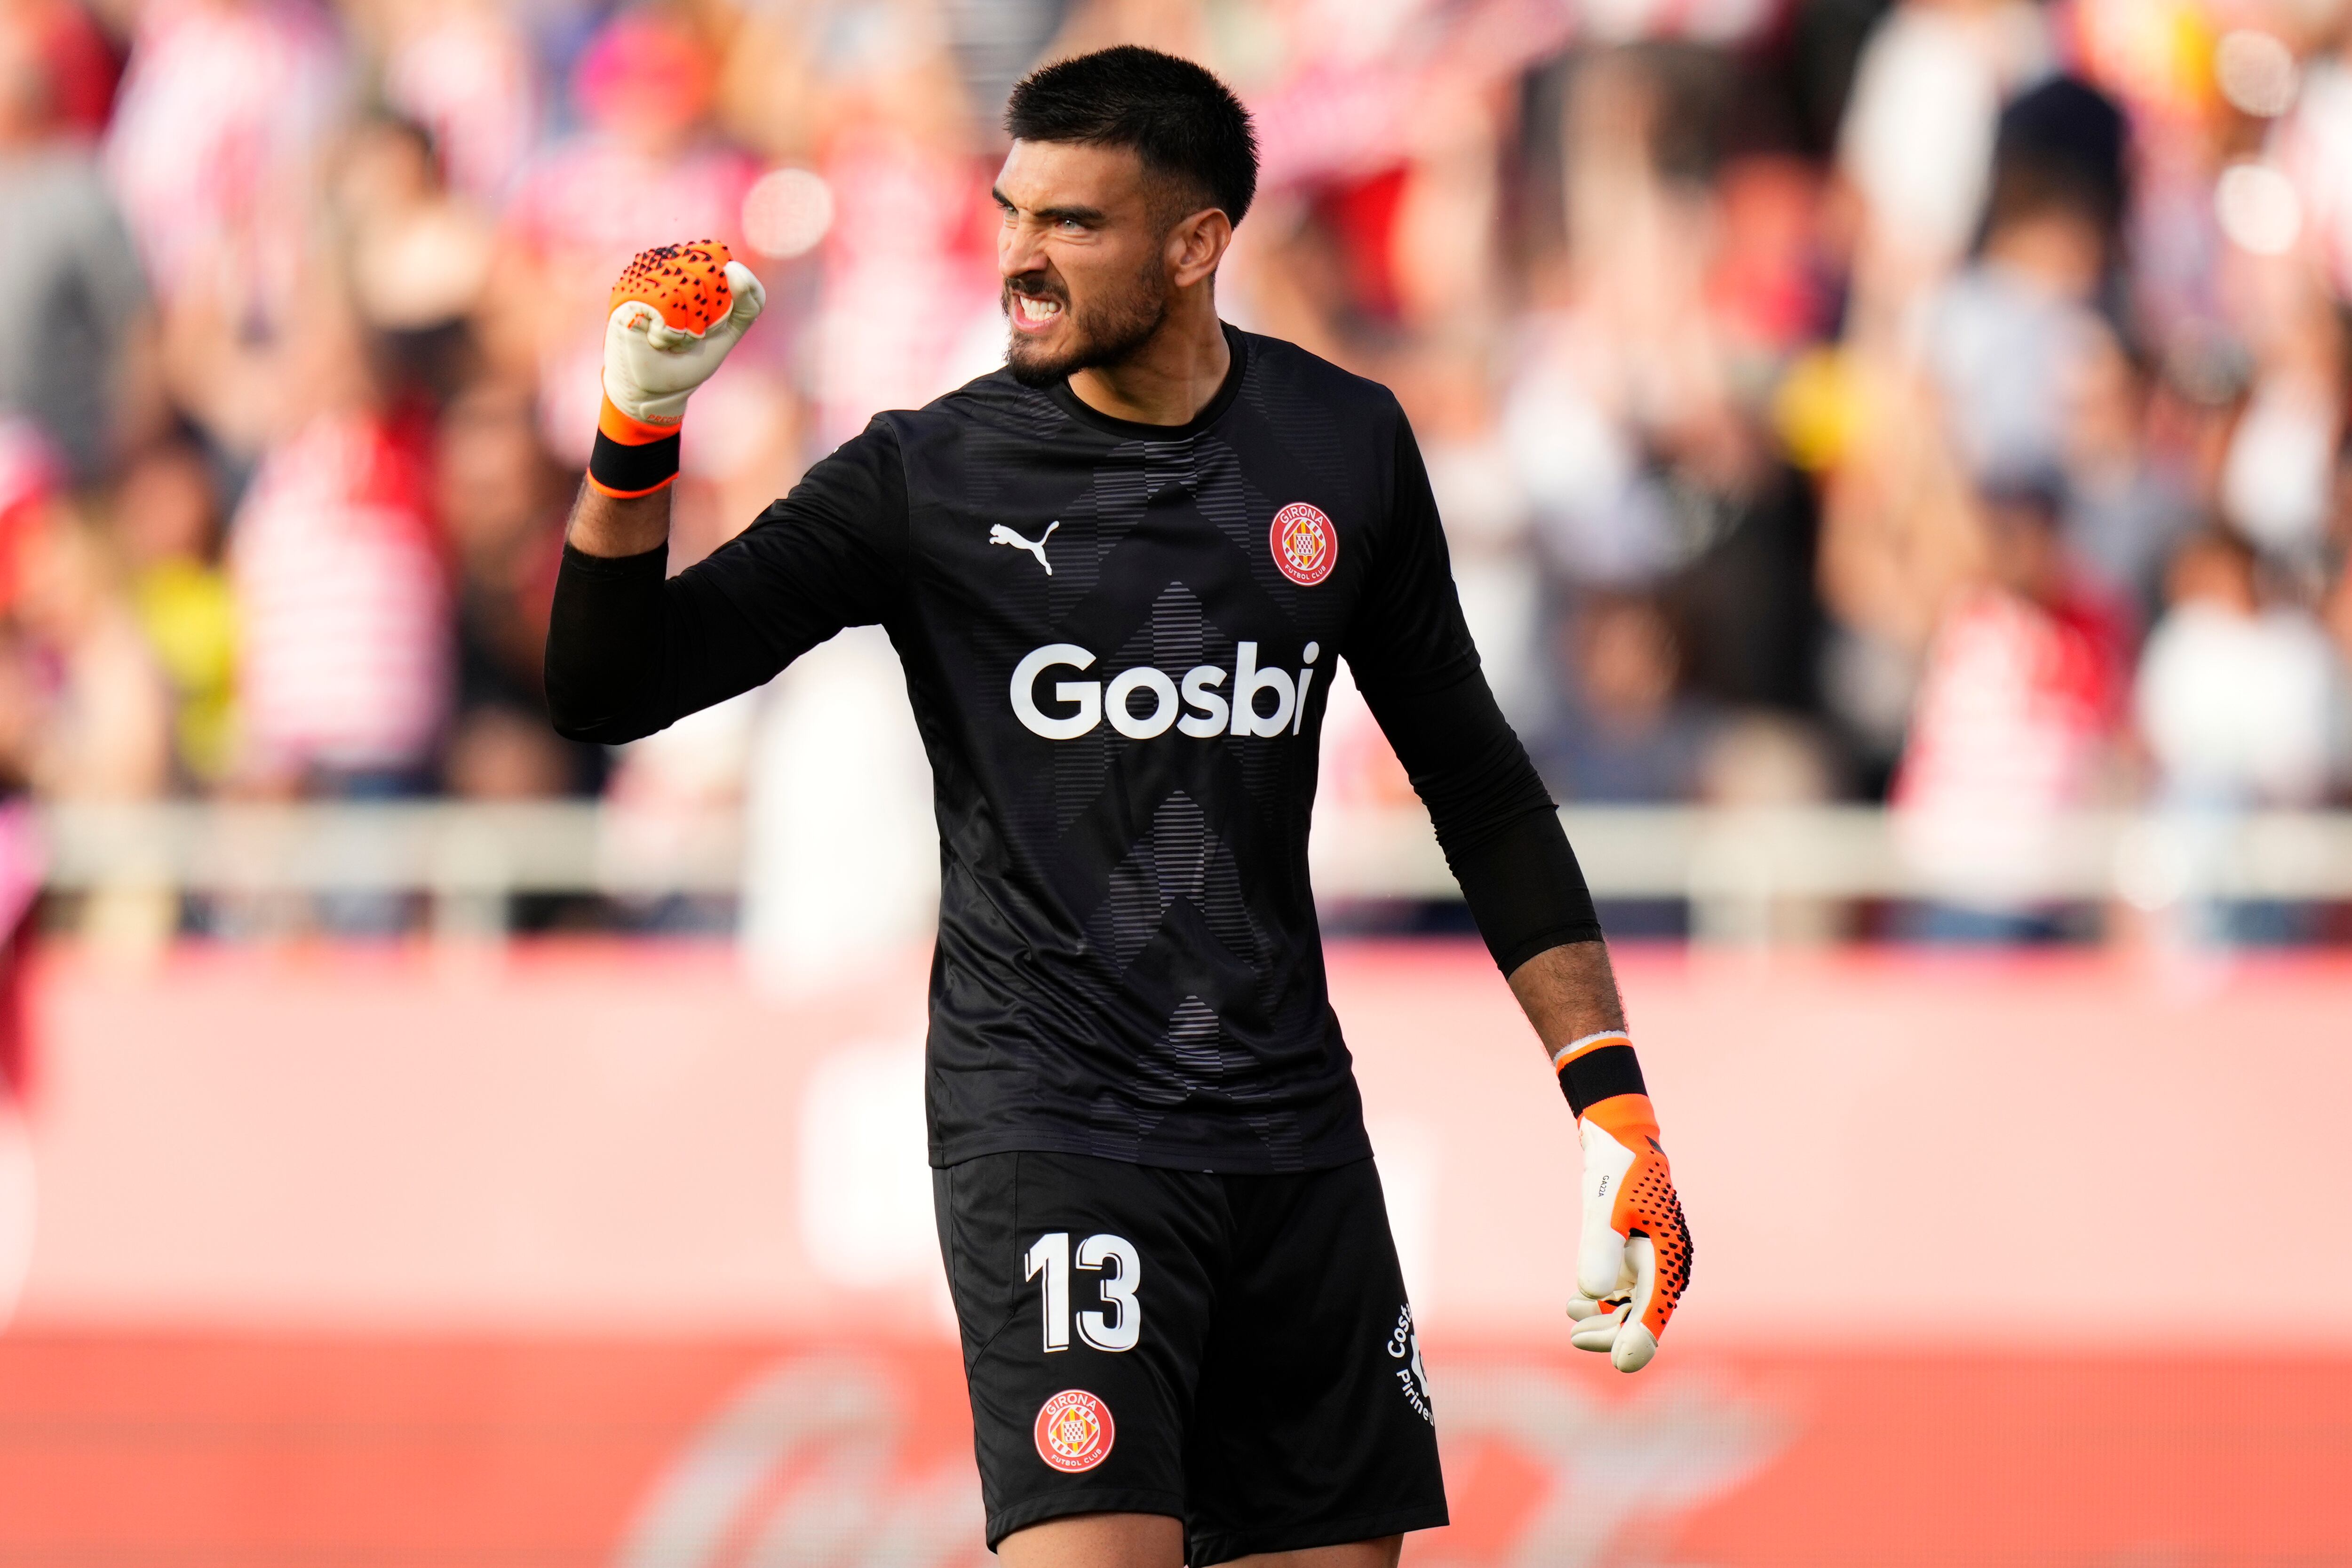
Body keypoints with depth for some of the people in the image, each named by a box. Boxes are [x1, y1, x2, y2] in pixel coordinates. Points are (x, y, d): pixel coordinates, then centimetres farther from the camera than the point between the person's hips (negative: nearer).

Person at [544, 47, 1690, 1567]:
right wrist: (636, 430, -22)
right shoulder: (929, 477, -4)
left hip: (1293, 1130, 4)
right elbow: (610, 687, -6)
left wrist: (1614, 1101, 7)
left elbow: (1474, 779, 13)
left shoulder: (1345, 446, 5)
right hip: (1045, 1115, -4)